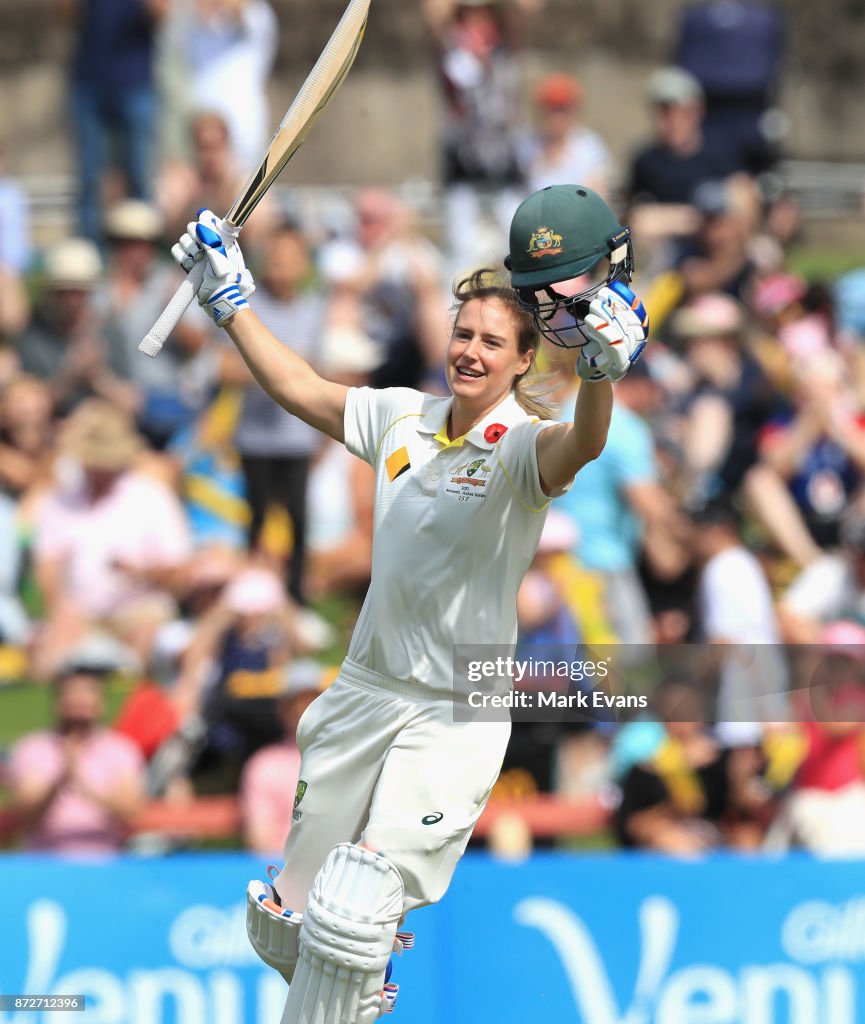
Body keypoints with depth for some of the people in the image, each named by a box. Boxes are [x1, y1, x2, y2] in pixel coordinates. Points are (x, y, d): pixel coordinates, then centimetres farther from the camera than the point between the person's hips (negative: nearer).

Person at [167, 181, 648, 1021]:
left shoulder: (521, 445, -13)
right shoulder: (405, 420, 5)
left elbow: (579, 447, -36)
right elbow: (298, 388, 18)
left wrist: (603, 371, -55)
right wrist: (230, 300, 18)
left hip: (457, 714, -6)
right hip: (366, 690, 6)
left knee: (351, 920, -19)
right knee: (284, 921, 12)